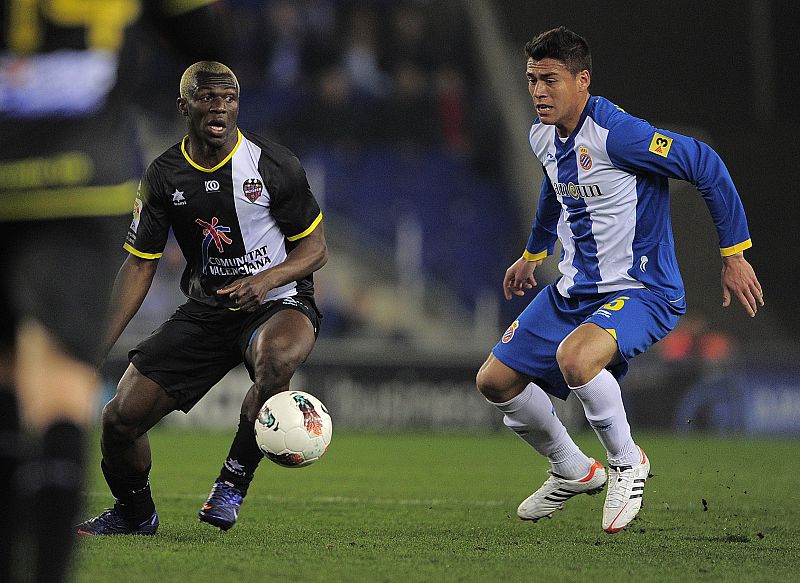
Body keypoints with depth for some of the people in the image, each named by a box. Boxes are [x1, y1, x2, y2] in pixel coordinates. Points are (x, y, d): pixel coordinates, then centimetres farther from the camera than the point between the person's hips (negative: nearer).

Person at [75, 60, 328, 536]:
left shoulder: (274, 165, -10)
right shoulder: (164, 176, -2)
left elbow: (315, 249, -3)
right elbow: (140, 264, 4)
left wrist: (267, 279, -23)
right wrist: (98, 346, -5)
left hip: (280, 303, -3)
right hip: (204, 312, 3)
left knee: (275, 358, -41)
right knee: (121, 417, -8)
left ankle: (234, 481, -19)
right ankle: (135, 514, 25)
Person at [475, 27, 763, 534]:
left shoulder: (616, 134, -24)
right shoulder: (543, 137, 3)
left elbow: (706, 165, -19)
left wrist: (734, 255, -14)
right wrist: (534, 254, 38)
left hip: (641, 291, -9)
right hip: (573, 292, 9)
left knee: (574, 358, -37)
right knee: (495, 380, 3)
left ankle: (628, 463, -9)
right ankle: (573, 472, 27)